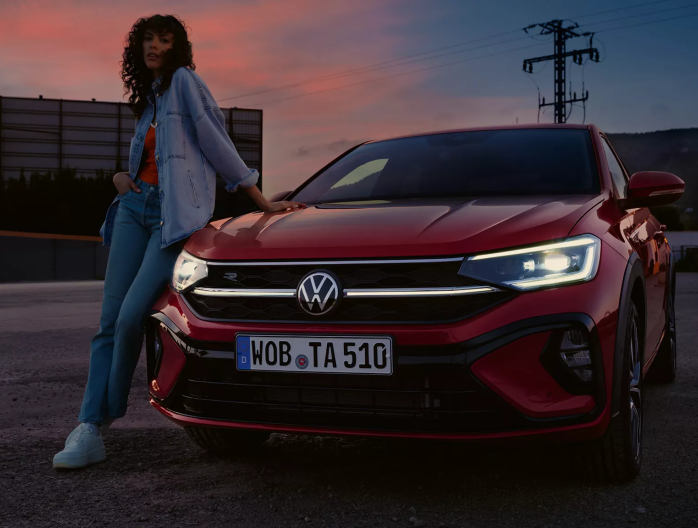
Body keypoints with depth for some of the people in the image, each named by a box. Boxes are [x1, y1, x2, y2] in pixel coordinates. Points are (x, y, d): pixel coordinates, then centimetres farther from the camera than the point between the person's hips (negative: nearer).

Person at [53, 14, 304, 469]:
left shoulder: (184, 80, 1)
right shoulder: (147, 99, 24)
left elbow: (215, 141, -3)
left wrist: (261, 201, -7)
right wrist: (124, 177, 9)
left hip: (176, 212, -7)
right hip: (136, 206, 7)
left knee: (131, 316, -18)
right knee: (111, 320, -3)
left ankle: (107, 413, 2)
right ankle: (89, 431, -4)